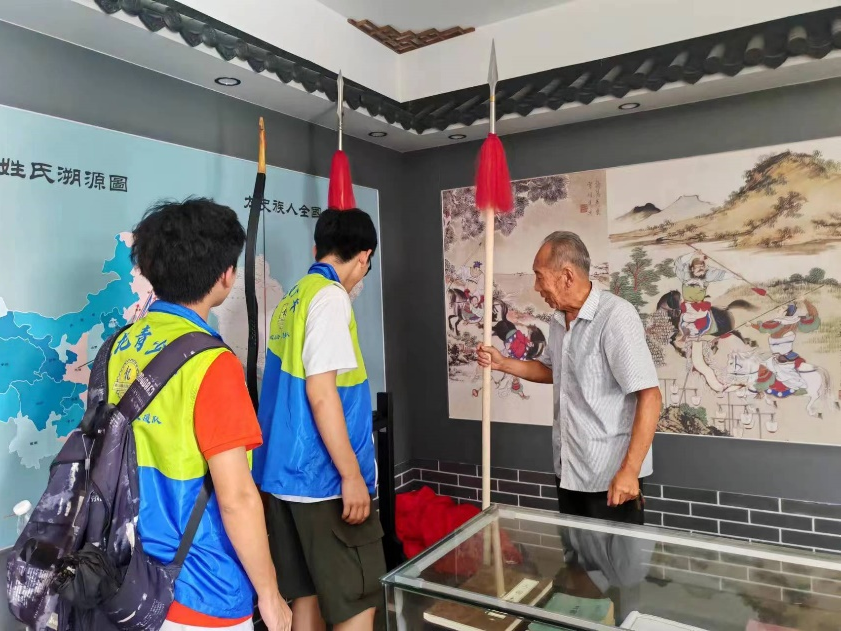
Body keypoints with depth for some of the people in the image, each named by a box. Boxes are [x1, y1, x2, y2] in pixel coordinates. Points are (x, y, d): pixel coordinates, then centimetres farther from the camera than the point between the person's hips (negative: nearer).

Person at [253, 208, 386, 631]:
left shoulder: (291, 300, 12)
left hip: (285, 472, 9)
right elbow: (321, 392, -21)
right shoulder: (330, 297, -13)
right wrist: (352, 474, -17)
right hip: (322, 475, -9)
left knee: (306, 594, 16)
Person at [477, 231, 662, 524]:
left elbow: (649, 396, -23)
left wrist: (629, 470, -25)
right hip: (569, 470, 8)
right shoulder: (559, 320, 7)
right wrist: (503, 363, 8)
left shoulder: (615, 315, -21)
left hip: (610, 476, -8)